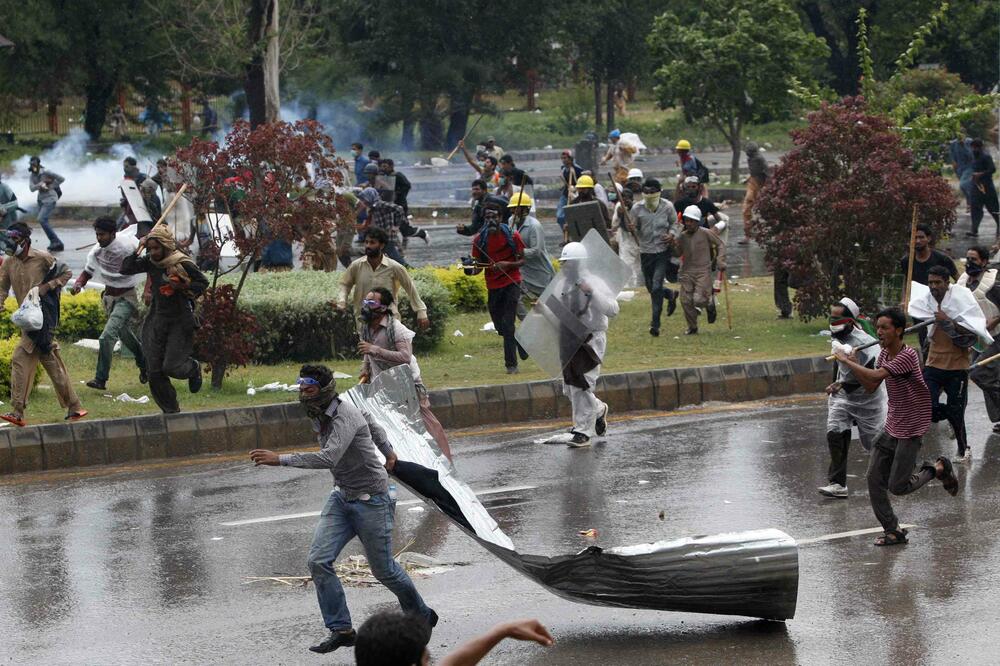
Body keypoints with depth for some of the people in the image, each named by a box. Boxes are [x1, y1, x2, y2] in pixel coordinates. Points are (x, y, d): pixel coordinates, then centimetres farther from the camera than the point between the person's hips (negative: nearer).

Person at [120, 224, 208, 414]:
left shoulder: (183, 264, -14)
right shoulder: (150, 262, -1)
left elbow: (203, 282, -4)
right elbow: (125, 269, -1)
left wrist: (182, 287, -19)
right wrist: (137, 251, -11)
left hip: (180, 321, -5)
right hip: (157, 319, 5)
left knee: (171, 367, -11)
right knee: (154, 372, 1)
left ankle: (194, 369, 25)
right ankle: (171, 411, 15)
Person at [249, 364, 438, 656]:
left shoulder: (345, 416, -26)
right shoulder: (320, 414, 2)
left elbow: (329, 457, -42)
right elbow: (369, 421, 19)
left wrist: (280, 459, -46)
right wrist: (387, 452, 35)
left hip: (371, 500, -8)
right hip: (341, 497, 8)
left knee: (384, 570, 7)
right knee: (319, 561, -10)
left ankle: (421, 615, 33)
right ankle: (341, 630, -5)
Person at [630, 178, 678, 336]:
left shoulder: (667, 207, -6)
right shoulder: (637, 208, -5)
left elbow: (674, 223, 10)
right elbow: (635, 229, 5)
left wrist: (671, 234, -11)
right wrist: (631, 229, -20)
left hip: (663, 251, -3)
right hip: (646, 251, 3)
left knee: (656, 286, -11)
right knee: (651, 287, 12)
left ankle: (655, 323, -5)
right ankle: (670, 294, 46)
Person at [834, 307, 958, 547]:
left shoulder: (908, 356, -22)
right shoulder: (884, 354, 6)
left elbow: (876, 376, -32)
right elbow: (871, 387, 7)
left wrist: (846, 361, -22)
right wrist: (855, 366, -7)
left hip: (911, 431, -8)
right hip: (891, 427, 8)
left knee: (897, 487, -6)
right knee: (874, 479, 0)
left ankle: (938, 469, 18)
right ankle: (893, 531, 10)